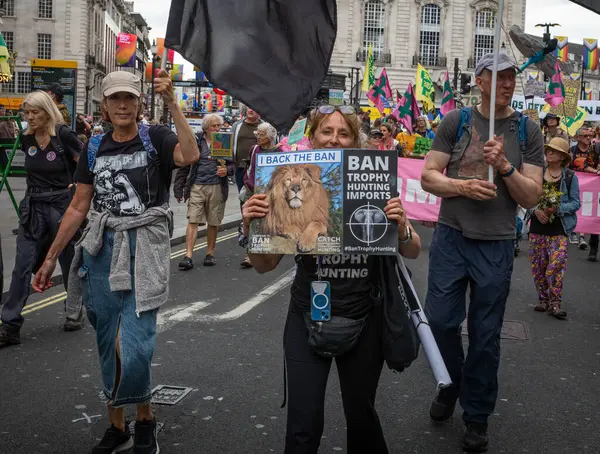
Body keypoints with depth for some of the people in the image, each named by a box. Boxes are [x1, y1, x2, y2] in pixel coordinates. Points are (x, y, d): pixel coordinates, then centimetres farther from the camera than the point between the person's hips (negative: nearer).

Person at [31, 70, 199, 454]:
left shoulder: (154, 138, -2)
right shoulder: (96, 147, 10)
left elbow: (190, 155, -26)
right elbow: (78, 208, 13)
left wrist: (172, 102, -27)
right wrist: (51, 258, 13)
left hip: (145, 252, -4)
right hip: (102, 252, 5)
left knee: (135, 351, -10)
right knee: (109, 347, 11)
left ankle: (145, 419, 18)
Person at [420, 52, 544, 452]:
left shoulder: (528, 131, 2)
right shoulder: (456, 122, 2)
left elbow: (532, 197, -1)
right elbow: (428, 176, 0)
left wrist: (505, 166, -17)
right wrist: (462, 186, -17)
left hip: (496, 246, 0)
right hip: (451, 238, 0)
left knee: (485, 335, 7)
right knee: (441, 319, 4)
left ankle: (477, 416, 24)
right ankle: (451, 385, 34)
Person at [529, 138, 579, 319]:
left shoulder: (570, 177, -1)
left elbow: (575, 203, -2)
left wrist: (557, 208, -18)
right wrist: (536, 209, -14)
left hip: (559, 229, -3)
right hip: (538, 226, 3)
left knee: (557, 265, -9)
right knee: (538, 266, 6)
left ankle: (555, 303, 0)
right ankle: (543, 299, 19)